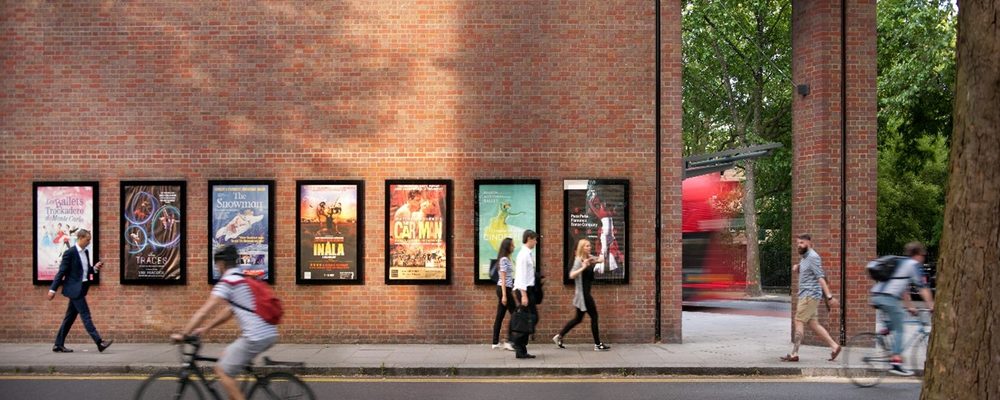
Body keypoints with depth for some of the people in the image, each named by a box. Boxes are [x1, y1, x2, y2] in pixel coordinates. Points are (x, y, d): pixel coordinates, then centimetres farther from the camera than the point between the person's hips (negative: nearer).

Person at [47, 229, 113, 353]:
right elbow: (61, 272, -12)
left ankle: (58, 345, 18)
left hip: (81, 288, 8)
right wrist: (53, 289, -11)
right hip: (74, 288, -8)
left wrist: (95, 268, 0)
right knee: (86, 316, -9)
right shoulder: (70, 253, -12)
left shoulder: (86, 252, 10)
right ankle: (100, 343, -12)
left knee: (70, 317, 12)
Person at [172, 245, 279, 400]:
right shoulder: (245, 279, 21)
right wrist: (205, 329, 28)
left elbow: (204, 311, -9)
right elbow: (229, 311, 26)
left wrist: (183, 334, -4)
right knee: (227, 356, 23)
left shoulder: (228, 282, -7)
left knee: (222, 370, 4)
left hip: (256, 337, -9)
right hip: (269, 334, 9)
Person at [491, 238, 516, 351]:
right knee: (514, 314, -5)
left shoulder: (507, 259, 16)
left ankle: (495, 342, 9)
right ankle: (509, 341, -5)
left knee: (500, 316, 8)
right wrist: (504, 295, -19)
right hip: (504, 289, -9)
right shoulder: (504, 259, -12)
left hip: (505, 289, 9)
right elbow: (503, 278, -16)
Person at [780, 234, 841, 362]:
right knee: (813, 324, 10)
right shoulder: (805, 257, 16)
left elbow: (821, 277, -20)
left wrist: (829, 296, -25)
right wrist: (797, 266, 8)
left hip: (810, 295, -10)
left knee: (799, 322, -9)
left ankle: (794, 354, -9)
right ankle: (834, 346, 14)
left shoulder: (813, 257, -13)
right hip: (805, 295, 10)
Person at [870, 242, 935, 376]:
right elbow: (922, 287, 0)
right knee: (898, 330, -3)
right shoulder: (913, 264, 6)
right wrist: (931, 305, 3)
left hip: (876, 295, 8)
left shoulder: (902, 263, 30)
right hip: (888, 297, -8)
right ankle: (896, 362, -8)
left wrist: (909, 307, 38)